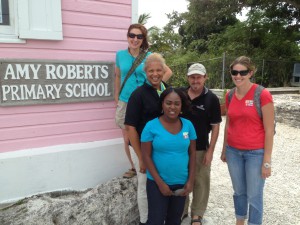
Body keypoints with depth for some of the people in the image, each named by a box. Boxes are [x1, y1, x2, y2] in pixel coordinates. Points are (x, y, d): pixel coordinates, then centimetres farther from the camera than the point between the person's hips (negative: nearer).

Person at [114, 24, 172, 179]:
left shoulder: (149, 56, -3)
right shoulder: (120, 55, 3)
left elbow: (168, 72, 2)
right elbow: (118, 77, 12)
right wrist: (116, 99, 12)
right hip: (125, 102, 2)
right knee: (128, 139, 9)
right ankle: (134, 167, 28)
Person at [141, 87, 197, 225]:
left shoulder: (188, 125, -3)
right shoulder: (151, 126, -12)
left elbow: (192, 153, 3)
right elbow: (146, 156, -11)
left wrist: (191, 181, -2)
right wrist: (160, 183, -13)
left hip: (181, 183, 4)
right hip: (157, 183, -3)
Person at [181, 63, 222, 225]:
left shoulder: (211, 99, -9)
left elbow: (215, 126, -6)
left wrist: (210, 150, -10)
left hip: (201, 148, -2)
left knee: (200, 182, 10)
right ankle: (181, 210, 36)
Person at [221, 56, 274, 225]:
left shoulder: (263, 95, -14)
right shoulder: (230, 96, 2)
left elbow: (269, 130, -12)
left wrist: (267, 161, -11)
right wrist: (224, 149, 15)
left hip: (256, 153, -4)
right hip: (233, 151, 5)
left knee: (254, 196, 8)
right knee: (239, 191, 20)